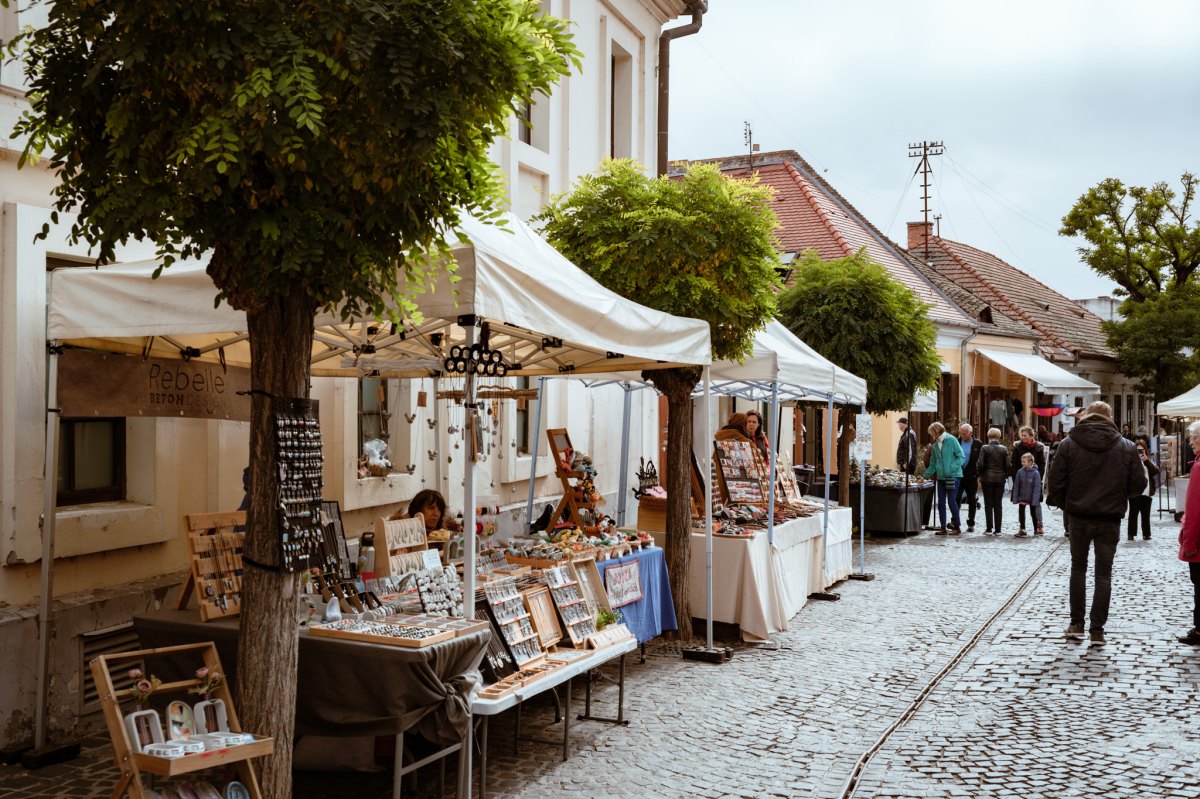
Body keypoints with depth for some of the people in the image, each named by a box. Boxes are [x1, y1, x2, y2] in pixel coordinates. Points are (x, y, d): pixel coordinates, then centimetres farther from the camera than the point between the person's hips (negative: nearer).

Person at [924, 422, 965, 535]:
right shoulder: (935, 446, 10)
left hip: (953, 476, -6)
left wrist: (951, 469, -18)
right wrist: (925, 476, 11)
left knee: (951, 501, -8)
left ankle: (957, 526, 6)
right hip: (941, 477, 6)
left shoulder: (952, 440, -7)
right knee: (941, 502, 4)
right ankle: (943, 527, 11)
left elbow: (961, 457, -10)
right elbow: (933, 464, 17)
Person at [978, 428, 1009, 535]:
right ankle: (997, 529, 6)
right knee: (998, 504, 7)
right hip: (1000, 479, 2)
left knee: (988, 504, 4)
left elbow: (981, 464, -10)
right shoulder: (1004, 449, -1)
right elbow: (1007, 465, -1)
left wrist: (980, 475, 5)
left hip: (987, 479, -2)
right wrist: (1006, 475, 12)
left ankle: (989, 529, 2)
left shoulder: (984, 448, -8)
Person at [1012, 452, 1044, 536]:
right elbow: (1016, 486, 0)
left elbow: (1037, 488, -14)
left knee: (1033, 513, 11)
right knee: (1021, 513, 2)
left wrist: (1035, 500, -17)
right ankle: (1022, 530, 11)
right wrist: (1015, 498, -2)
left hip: (1032, 498, -3)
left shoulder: (1035, 473, -15)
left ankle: (1037, 529, 25)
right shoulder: (1020, 472, -5)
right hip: (1022, 497, 3)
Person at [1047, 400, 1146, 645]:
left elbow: (1056, 483, -6)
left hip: (1079, 518, 0)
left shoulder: (1068, 444, -4)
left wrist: (1065, 504, 11)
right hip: (1110, 520, 0)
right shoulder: (1127, 447, -2)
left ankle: (1077, 625, 14)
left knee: (1078, 569, 15)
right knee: (1103, 574, 7)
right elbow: (1138, 484, -1)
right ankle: (1097, 629, 6)